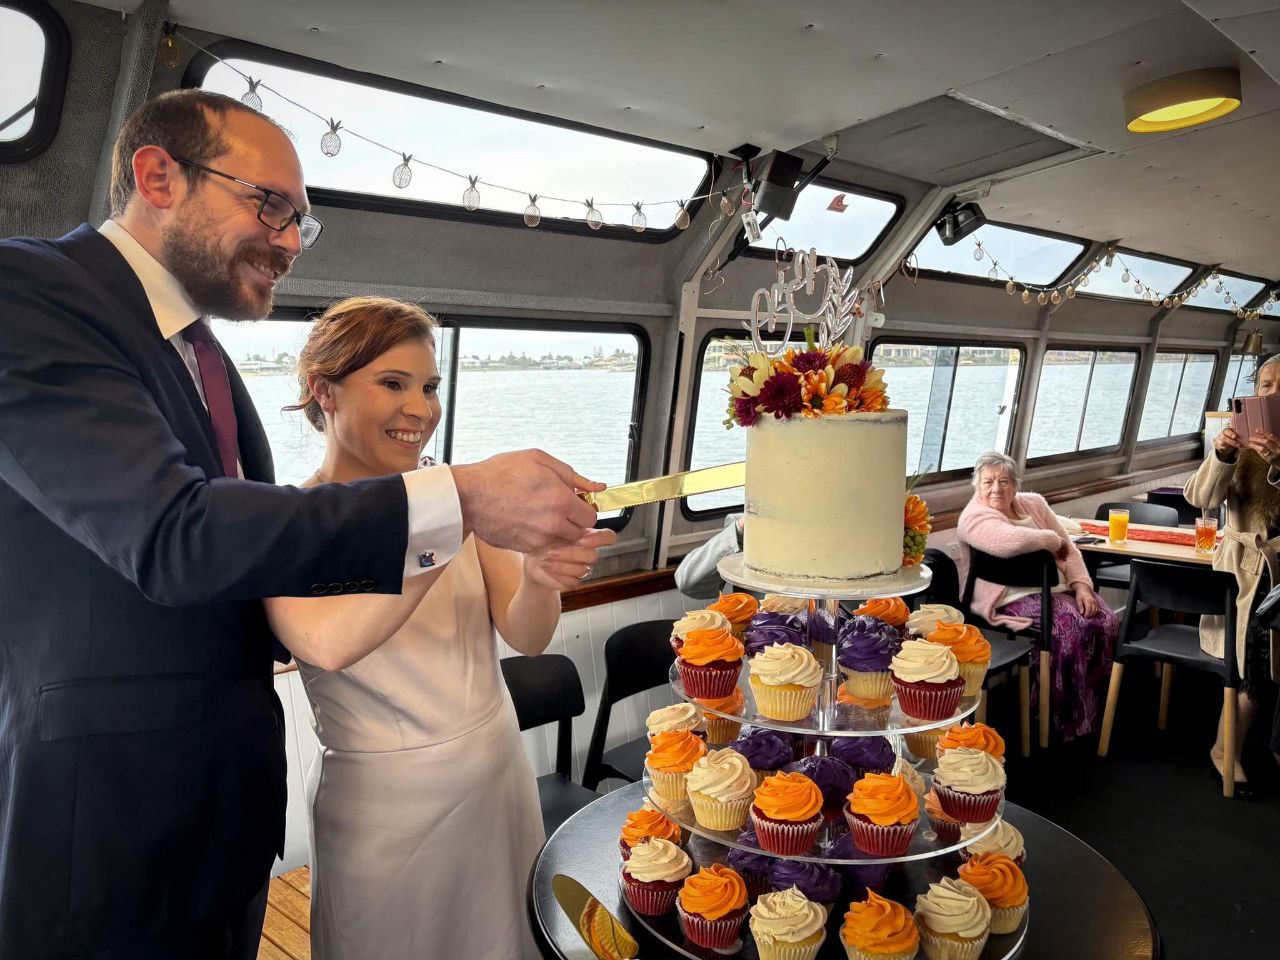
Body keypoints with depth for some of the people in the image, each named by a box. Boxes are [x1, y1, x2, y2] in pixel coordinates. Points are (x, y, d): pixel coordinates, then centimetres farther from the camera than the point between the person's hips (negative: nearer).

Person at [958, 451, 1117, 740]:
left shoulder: (1034, 503, 15)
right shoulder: (974, 517, -9)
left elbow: (1068, 549, 14)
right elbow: (1010, 541, -30)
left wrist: (1081, 585, -2)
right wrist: (1052, 539, -13)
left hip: (1058, 587, 8)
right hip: (1012, 597, -7)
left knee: (1107, 623, -14)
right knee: (1068, 628, -28)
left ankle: (1095, 705, 3)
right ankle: (1066, 718, -12)